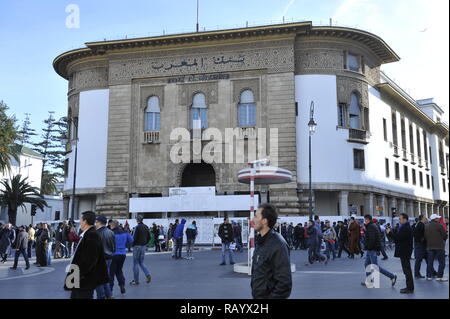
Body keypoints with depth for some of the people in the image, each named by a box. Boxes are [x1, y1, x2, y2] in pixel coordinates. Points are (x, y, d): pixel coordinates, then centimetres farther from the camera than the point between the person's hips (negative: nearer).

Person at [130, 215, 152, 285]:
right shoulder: (146, 227, 8)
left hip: (137, 246, -7)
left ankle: (136, 280, 8)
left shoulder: (137, 227, -15)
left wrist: (132, 245, -4)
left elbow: (134, 237, -18)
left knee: (135, 263, 3)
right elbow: (149, 237, 12)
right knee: (141, 262, 16)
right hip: (143, 246, 7)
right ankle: (148, 275, -5)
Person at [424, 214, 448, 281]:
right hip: (439, 246, -6)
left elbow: (425, 237, 9)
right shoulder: (439, 225, -9)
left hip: (429, 246, 6)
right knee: (441, 262, 0)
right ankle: (440, 277, -3)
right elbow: (445, 235, -7)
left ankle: (429, 276, 12)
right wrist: (443, 240, 12)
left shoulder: (426, 226, 8)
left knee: (430, 262, 10)